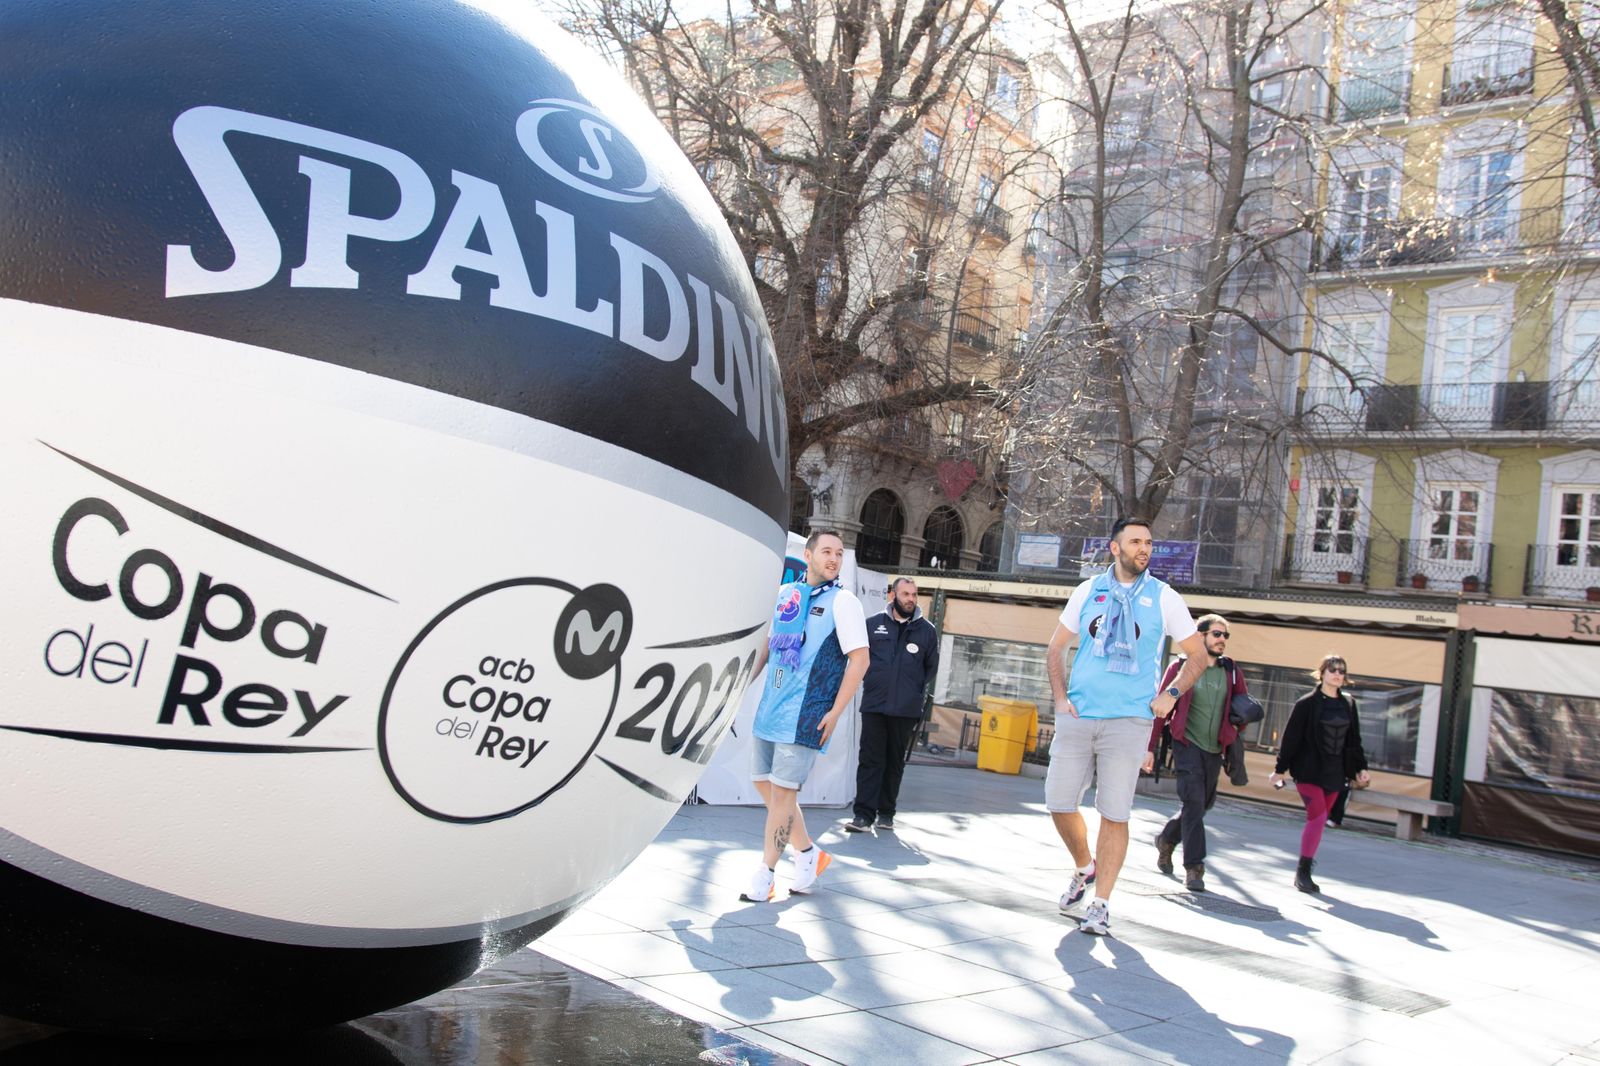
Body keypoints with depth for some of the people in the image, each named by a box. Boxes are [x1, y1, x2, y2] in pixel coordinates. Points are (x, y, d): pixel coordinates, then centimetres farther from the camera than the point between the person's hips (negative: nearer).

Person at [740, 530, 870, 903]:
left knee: (782, 789, -6)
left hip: (805, 714, -6)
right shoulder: (784, 593, 11)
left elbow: (860, 660, -9)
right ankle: (808, 853, 26)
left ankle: (765, 875, 5)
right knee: (763, 782, 10)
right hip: (769, 706, 6)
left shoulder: (842, 601, -5)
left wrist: (835, 712, -14)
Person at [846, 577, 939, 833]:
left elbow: (931, 667, 17)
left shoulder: (926, 630, 5)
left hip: (906, 709, 1)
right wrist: (870, 681, 9)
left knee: (896, 762, 8)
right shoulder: (873, 624, 1)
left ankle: (886, 812, 17)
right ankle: (864, 814, -6)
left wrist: (915, 689, 11)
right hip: (874, 706, -1)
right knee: (870, 759, -5)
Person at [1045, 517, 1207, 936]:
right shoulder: (1088, 591, 9)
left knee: (1114, 813, -3)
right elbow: (1056, 648, 16)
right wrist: (1060, 696, 4)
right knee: (1059, 803, 2)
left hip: (1129, 719, -2)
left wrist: (1171, 694, -3)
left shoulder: (1164, 598, 4)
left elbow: (1198, 655, 11)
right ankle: (1085, 868, 29)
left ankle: (1100, 904, 8)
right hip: (1077, 715, 2)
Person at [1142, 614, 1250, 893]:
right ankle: (1194, 867, -9)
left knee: (1203, 804, 13)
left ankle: (1167, 838, 38)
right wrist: (1151, 748, -5)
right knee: (1194, 802, -14)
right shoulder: (1180, 667, -3)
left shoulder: (1232, 671, 8)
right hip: (1187, 744, -5)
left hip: (1214, 749, 5)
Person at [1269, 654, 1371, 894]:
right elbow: (1291, 737, -4)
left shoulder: (1348, 705, 11)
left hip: (1334, 773, 5)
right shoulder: (1306, 703, -4)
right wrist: (1280, 769, -4)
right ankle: (1303, 871, -7)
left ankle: (1303, 872, 15)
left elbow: (1354, 740, 19)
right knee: (1318, 816, -16)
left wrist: (1360, 768, 13)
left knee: (1319, 820, 6)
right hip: (1308, 770, -5)